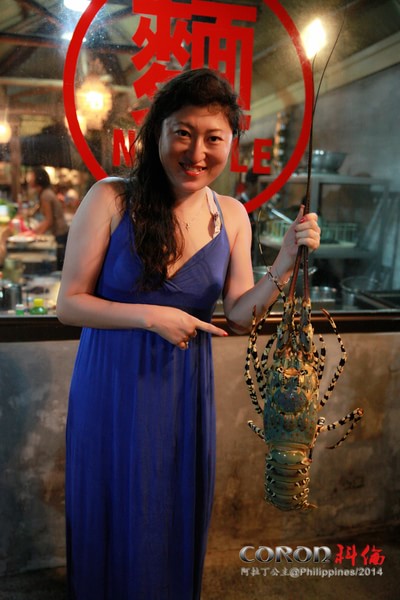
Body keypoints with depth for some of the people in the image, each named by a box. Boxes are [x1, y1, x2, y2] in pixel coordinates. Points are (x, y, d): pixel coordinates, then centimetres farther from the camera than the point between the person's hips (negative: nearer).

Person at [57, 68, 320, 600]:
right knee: (111, 520, 18)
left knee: (175, 520, 21)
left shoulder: (232, 216, -2)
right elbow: (69, 304, -11)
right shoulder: (111, 199, -14)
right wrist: (151, 316, -22)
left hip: (185, 384, 3)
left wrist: (286, 262, -14)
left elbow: (239, 316, 0)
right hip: (113, 382, -2)